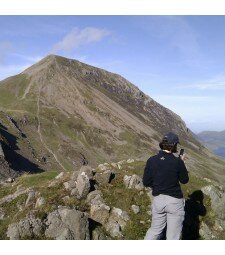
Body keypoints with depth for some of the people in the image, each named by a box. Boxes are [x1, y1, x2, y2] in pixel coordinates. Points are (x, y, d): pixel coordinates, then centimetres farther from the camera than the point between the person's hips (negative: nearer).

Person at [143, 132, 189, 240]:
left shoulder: (151, 160, -7)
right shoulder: (177, 162, -13)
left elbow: (146, 182, -3)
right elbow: (184, 180, 2)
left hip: (158, 200, 3)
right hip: (175, 201, -3)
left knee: (155, 230, 21)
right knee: (173, 235, 10)